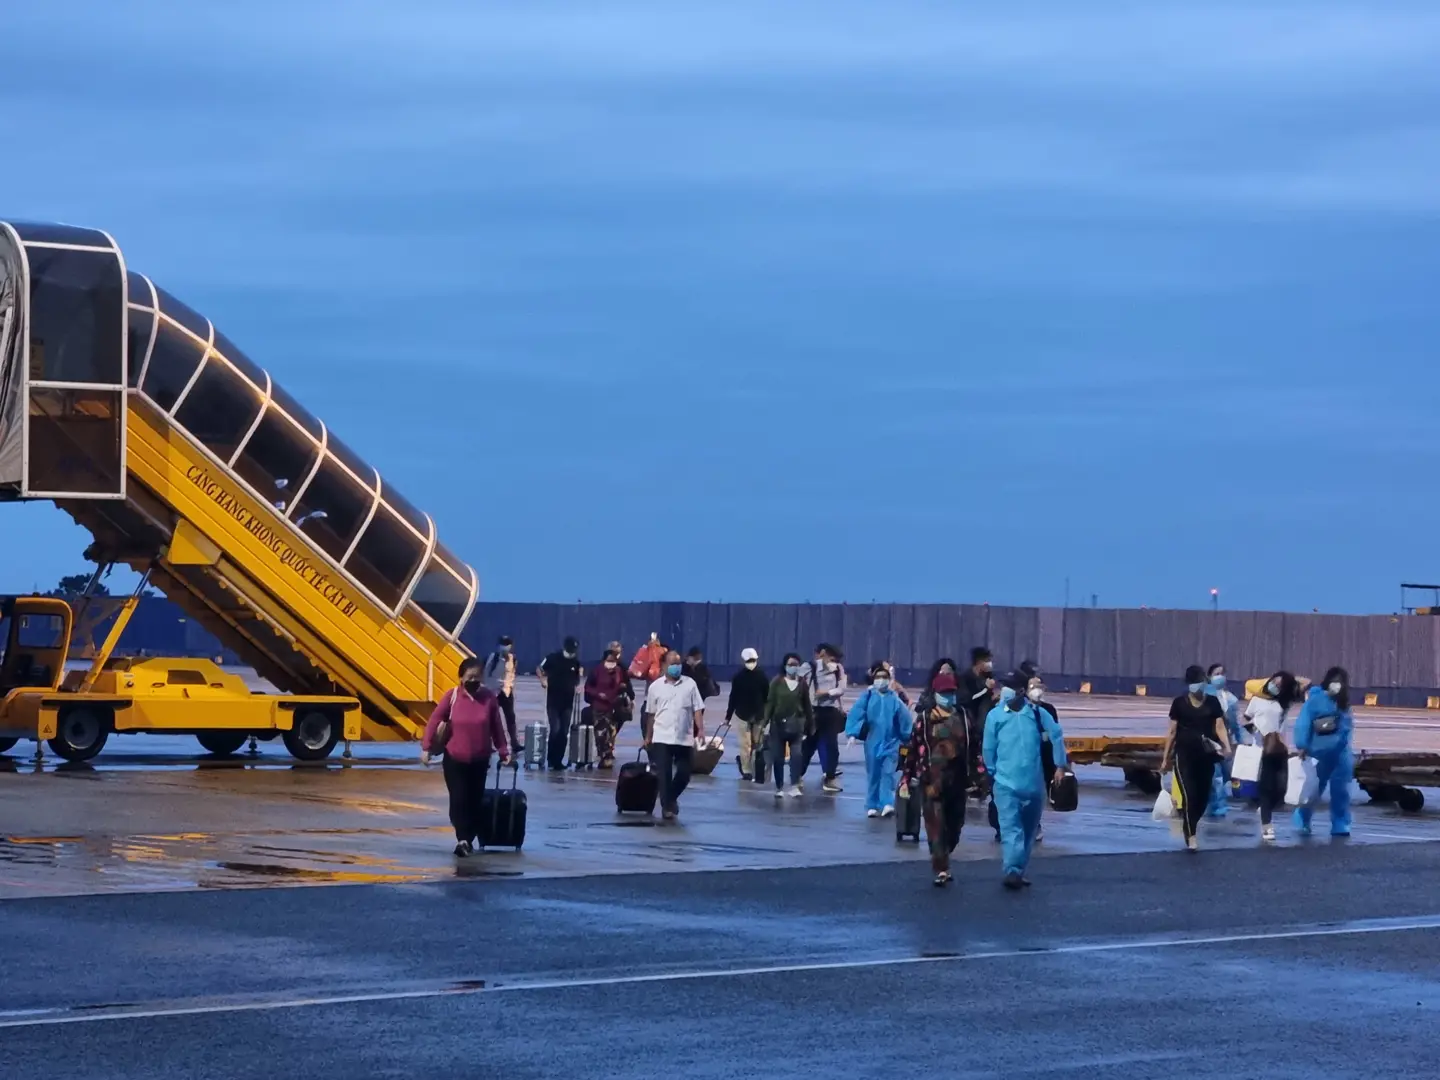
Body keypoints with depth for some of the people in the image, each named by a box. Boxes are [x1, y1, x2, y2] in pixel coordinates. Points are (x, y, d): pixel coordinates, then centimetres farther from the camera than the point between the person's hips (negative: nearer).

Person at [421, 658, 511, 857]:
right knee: (458, 800, -8)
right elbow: (434, 720, -5)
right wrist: (426, 747, -10)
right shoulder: (452, 696, -9)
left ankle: (468, 840, 19)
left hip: (480, 760, 1)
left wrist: (503, 751, 1)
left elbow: (497, 726, 1)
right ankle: (463, 839, -7)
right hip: (454, 759, -1)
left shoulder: (489, 697, -6)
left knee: (475, 801, 6)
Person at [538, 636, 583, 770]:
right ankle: (551, 759, 1)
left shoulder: (576, 663, 3)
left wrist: (580, 675, -6)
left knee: (564, 732, 4)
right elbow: (539, 669, 6)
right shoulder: (552, 658, -6)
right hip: (553, 701, -3)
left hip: (567, 703, 3)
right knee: (555, 730, -11)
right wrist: (543, 680, -9)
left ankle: (558, 760, 11)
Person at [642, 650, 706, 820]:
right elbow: (651, 714, 11)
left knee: (684, 773, 6)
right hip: (662, 738, -1)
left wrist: (701, 729, -12)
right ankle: (667, 807, 4)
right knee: (664, 775, -4)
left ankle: (671, 798, 30)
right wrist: (648, 736, 14)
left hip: (685, 739, 1)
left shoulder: (690, 684, 3)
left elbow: (697, 709, 1)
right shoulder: (655, 686, 3)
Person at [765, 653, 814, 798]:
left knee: (797, 754, -16)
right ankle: (779, 787, 17)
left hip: (796, 725, 0)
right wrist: (765, 722, -8)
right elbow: (770, 703, -2)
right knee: (777, 757, 4)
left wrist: (810, 724, 12)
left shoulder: (802, 683, 3)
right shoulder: (777, 682, -2)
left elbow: (807, 705, 9)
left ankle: (794, 786, -17)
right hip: (778, 724, 0)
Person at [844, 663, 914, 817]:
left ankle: (887, 804, -12)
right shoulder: (868, 697, -3)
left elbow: (905, 719, -2)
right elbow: (856, 715, -8)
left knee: (888, 773, -8)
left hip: (891, 743, -1)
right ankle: (872, 806, 15)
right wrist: (853, 734, -17)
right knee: (873, 774, 8)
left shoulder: (894, 699, -3)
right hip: (872, 743, 1)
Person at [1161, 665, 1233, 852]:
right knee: (1189, 795, -10)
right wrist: (1165, 758, 4)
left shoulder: (1212, 703, 4)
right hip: (1184, 755, -2)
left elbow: (1220, 727, -2)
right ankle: (1191, 836, -2)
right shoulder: (1179, 703, 0)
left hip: (1205, 755, 2)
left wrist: (1227, 746, -21)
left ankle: (1190, 825, 34)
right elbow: (1172, 732, 4)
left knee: (1203, 795, 8)